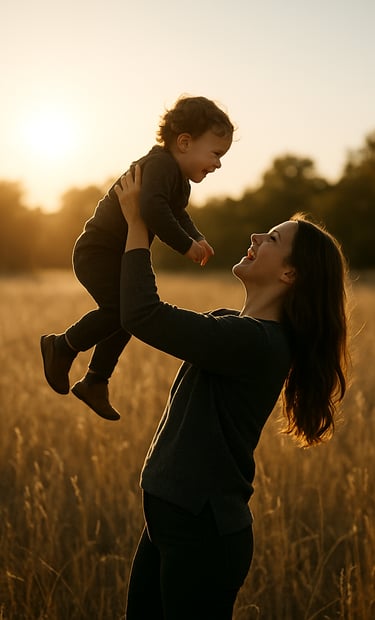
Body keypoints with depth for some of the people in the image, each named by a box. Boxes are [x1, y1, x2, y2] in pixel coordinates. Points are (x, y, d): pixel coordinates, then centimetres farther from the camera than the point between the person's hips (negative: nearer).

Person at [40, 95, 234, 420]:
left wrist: (196, 238, 7)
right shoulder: (161, 165, -25)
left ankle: (94, 383, 27)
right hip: (98, 252, -10)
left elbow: (177, 213, 26)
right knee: (121, 308, -23)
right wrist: (185, 245, -33)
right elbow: (153, 210, -42)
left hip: (120, 257, 10)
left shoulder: (180, 179, 8)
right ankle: (62, 347, -2)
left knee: (124, 318, 13)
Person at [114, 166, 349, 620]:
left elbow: (142, 316, -27)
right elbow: (159, 319, 21)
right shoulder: (235, 326, 9)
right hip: (173, 518, 9)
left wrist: (136, 221, -15)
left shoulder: (253, 342, -22)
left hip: (201, 531, -9)